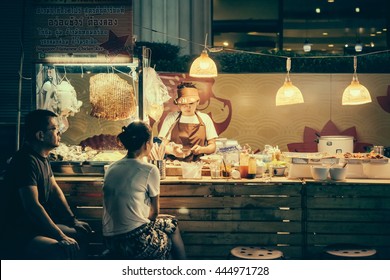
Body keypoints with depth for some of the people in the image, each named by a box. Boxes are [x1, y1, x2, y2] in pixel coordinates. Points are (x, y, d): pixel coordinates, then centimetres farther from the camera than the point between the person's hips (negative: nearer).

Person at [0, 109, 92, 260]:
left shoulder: (43, 157, 9)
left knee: (82, 232, 16)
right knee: (67, 249, -31)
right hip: (16, 235, -11)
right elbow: (33, 206, -28)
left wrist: (73, 220, 12)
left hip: (37, 225, 11)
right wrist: (61, 237, -26)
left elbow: (55, 189, 17)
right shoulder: (26, 161, -23)